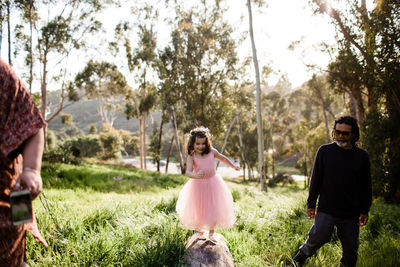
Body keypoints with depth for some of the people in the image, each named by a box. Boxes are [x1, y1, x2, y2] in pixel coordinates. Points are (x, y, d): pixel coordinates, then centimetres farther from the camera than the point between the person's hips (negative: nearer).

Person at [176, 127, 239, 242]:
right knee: (199, 210, 9)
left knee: (214, 209, 5)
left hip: (213, 184, 2)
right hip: (198, 185, -2)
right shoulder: (191, 156, -14)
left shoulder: (211, 151, -7)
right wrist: (195, 175, -48)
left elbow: (223, 158, 11)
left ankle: (211, 233, 23)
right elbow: (188, 172, -25)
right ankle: (200, 232, 30)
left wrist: (234, 166, 24)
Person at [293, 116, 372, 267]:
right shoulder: (325, 151, 2)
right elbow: (316, 179, 5)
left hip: (351, 214, 2)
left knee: (351, 248, 7)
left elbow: (367, 187, 10)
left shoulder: (362, 156, 6)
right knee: (319, 236, -16)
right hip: (326, 209, -2)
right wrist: (311, 204, 2)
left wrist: (364, 211, 5)